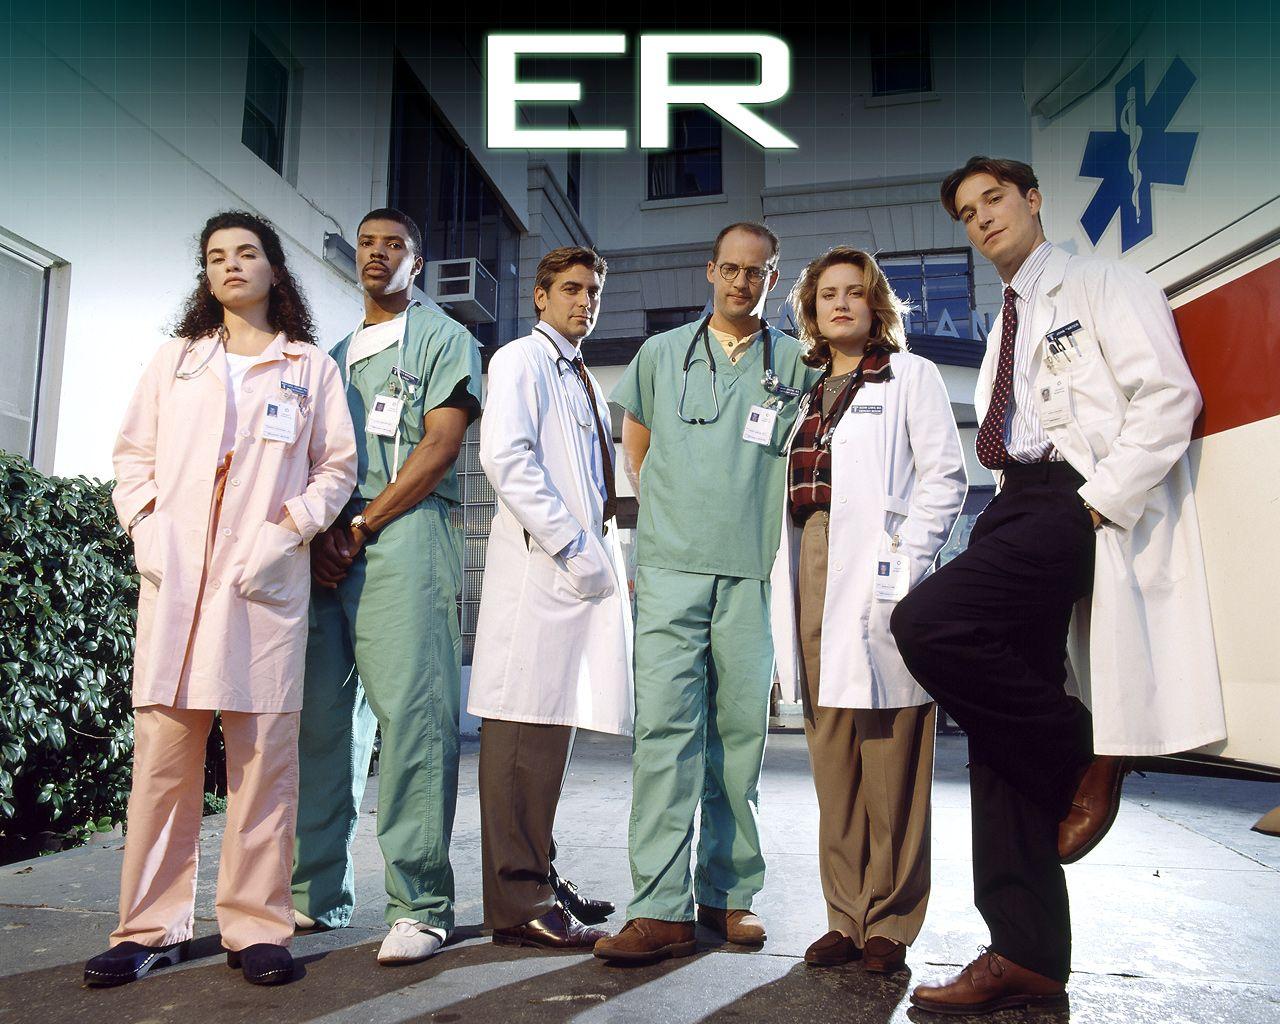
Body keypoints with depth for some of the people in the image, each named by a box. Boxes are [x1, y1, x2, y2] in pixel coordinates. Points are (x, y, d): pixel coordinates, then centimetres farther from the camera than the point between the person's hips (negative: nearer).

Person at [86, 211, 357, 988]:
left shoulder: (313, 368, 12)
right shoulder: (175, 360, 19)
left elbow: (336, 466, 7)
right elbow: (133, 453, 16)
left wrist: (289, 528, -7)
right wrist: (144, 522, -1)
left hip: (264, 576, -2)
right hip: (174, 576, 2)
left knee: (263, 753, -2)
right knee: (163, 750, 1)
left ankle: (257, 926, 7)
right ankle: (152, 928, 11)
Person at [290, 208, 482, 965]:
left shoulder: (442, 338, 9)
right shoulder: (335, 354, 26)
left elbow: (440, 444, -4)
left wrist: (361, 526, -10)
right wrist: (318, 532, 0)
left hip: (404, 535, -6)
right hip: (328, 545, 6)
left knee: (411, 715, -11)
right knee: (321, 715, 5)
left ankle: (421, 906, -6)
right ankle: (319, 892, 15)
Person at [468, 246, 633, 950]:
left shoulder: (583, 382, 27)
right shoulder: (520, 360, 1)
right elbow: (505, 456, -14)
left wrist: (608, 556, 13)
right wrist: (571, 546, -17)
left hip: (584, 569, 9)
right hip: (540, 568, -9)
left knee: (551, 728, 11)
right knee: (525, 730, -8)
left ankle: (534, 881, 20)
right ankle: (519, 906, -2)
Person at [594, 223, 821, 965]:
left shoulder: (796, 364, 10)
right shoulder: (662, 354, 14)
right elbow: (635, 443, 24)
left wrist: (764, 517, 8)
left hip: (753, 571, 0)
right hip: (671, 568, 0)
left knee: (742, 729, 5)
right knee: (665, 723, -8)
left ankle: (730, 894, 18)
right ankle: (661, 909, -5)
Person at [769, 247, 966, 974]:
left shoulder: (911, 376, 9)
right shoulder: (809, 393, 23)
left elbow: (946, 477, -1)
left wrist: (906, 563, -12)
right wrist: (790, 579, 6)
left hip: (879, 580, -5)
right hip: (813, 579, 5)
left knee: (890, 759, -4)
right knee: (832, 757, 6)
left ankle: (891, 924, 8)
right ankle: (847, 918, 15)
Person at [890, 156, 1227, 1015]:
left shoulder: (1106, 286, 4)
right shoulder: (1009, 323, 26)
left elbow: (1169, 396, -9)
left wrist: (1099, 501, -17)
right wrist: (1010, 521, 9)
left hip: (1078, 502, -7)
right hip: (1019, 508, 8)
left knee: (927, 624, -27)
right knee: (1002, 728, -1)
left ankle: (1084, 753, -3)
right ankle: (1029, 958, 4)